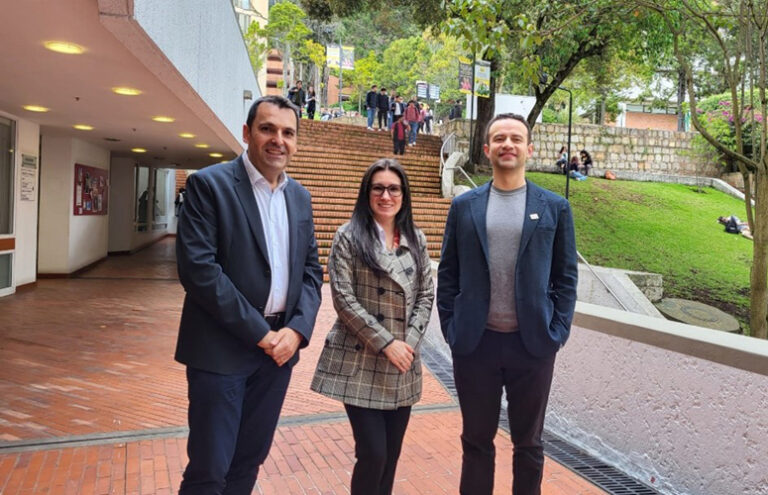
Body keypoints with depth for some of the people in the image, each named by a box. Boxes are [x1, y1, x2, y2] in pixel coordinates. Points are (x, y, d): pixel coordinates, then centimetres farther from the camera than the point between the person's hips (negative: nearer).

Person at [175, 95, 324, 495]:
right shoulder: (209, 184, -8)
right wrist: (259, 332, -16)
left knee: (249, 460, 17)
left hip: (279, 346, 6)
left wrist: (297, 329, -7)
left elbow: (311, 270, 10)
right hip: (223, 348, -5)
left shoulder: (299, 197, 10)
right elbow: (198, 268, -17)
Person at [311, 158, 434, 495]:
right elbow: (344, 299, -10)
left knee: (391, 454, 12)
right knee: (373, 453, -5)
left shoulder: (416, 239, 9)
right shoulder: (349, 236, -5)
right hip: (359, 363, -4)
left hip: (402, 365, 5)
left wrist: (409, 342, -6)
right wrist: (386, 343, -13)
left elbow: (425, 296, 8)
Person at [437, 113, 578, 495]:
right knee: (476, 442, 14)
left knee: (528, 443, 15)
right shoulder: (463, 206, 4)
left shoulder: (555, 207, 3)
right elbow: (447, 274, 4)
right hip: (475, 342, 1)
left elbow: (566, 275, 3)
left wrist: (558, 332, -4)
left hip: (533, 342, 0)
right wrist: (451, 329, -2)